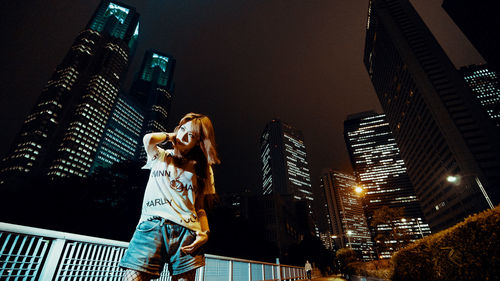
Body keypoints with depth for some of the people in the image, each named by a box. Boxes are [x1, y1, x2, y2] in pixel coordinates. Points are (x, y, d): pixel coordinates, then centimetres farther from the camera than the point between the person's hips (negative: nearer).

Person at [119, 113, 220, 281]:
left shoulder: (200, 170, 18)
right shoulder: (160, 157, 19)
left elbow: (200, 207, 14)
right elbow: (149, 139, -4)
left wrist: (205, 232, -2)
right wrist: (170, 136, 14)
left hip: (186, 231, 1)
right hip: (151, 225, -1)